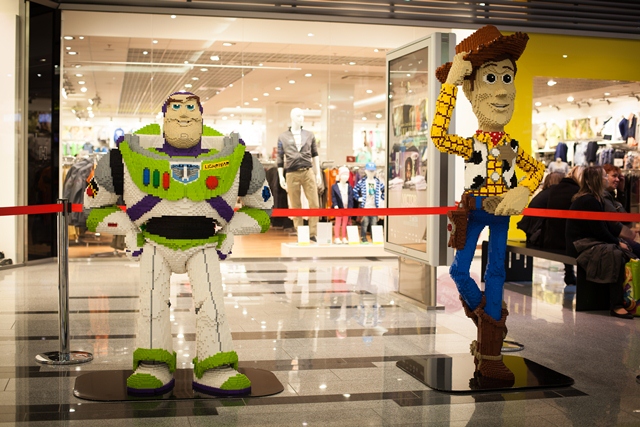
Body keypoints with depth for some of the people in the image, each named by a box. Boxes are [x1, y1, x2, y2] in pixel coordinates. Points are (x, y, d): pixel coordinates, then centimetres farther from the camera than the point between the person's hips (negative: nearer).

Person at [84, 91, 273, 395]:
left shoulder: (234, 158, -9)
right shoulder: (130, 156, -12)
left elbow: (261, 207, 8)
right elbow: (94, 209, 3)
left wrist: (232, 226, -5)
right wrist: (128, 226, -8)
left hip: (203, 244, 0)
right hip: (154, 242, 0)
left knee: (211, 301, -12)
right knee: (152, 301, -10)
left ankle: (215, 369, -2)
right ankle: (153, 367, 5)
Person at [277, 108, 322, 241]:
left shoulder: (309, 135, 10)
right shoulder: (283, 137, 6)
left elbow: (315, 155, 14)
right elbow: (280, 158, 7)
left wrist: (318, 173, 8)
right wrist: (281, 177, 1)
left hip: (308, 172, 1)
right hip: (292, 174, -1)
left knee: (314, 204, -5)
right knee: (295, 207, 3)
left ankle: (312, 235, 2)